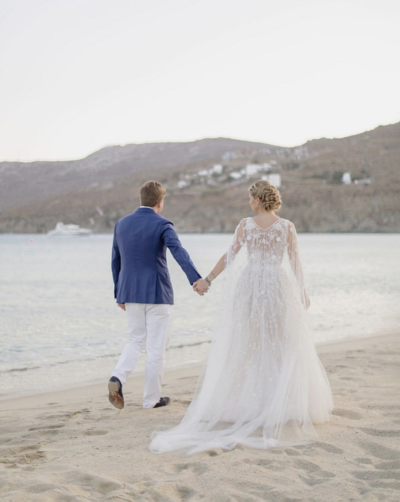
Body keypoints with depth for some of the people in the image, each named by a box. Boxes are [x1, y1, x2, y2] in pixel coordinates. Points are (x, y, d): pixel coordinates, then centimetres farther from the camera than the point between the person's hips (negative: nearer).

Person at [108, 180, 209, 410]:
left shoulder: (122, 224, 7)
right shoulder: (162, 225, -10)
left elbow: (116, 261, 12)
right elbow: (179, 252, -27)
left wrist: (119, 293, 21)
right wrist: (196, 279, -39)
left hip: (131, 293, 5)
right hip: (157, 293, -5)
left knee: (137, 342, 18)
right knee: (156, 348, 5)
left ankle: (118, 378, -6)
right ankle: (152, 398, 11)